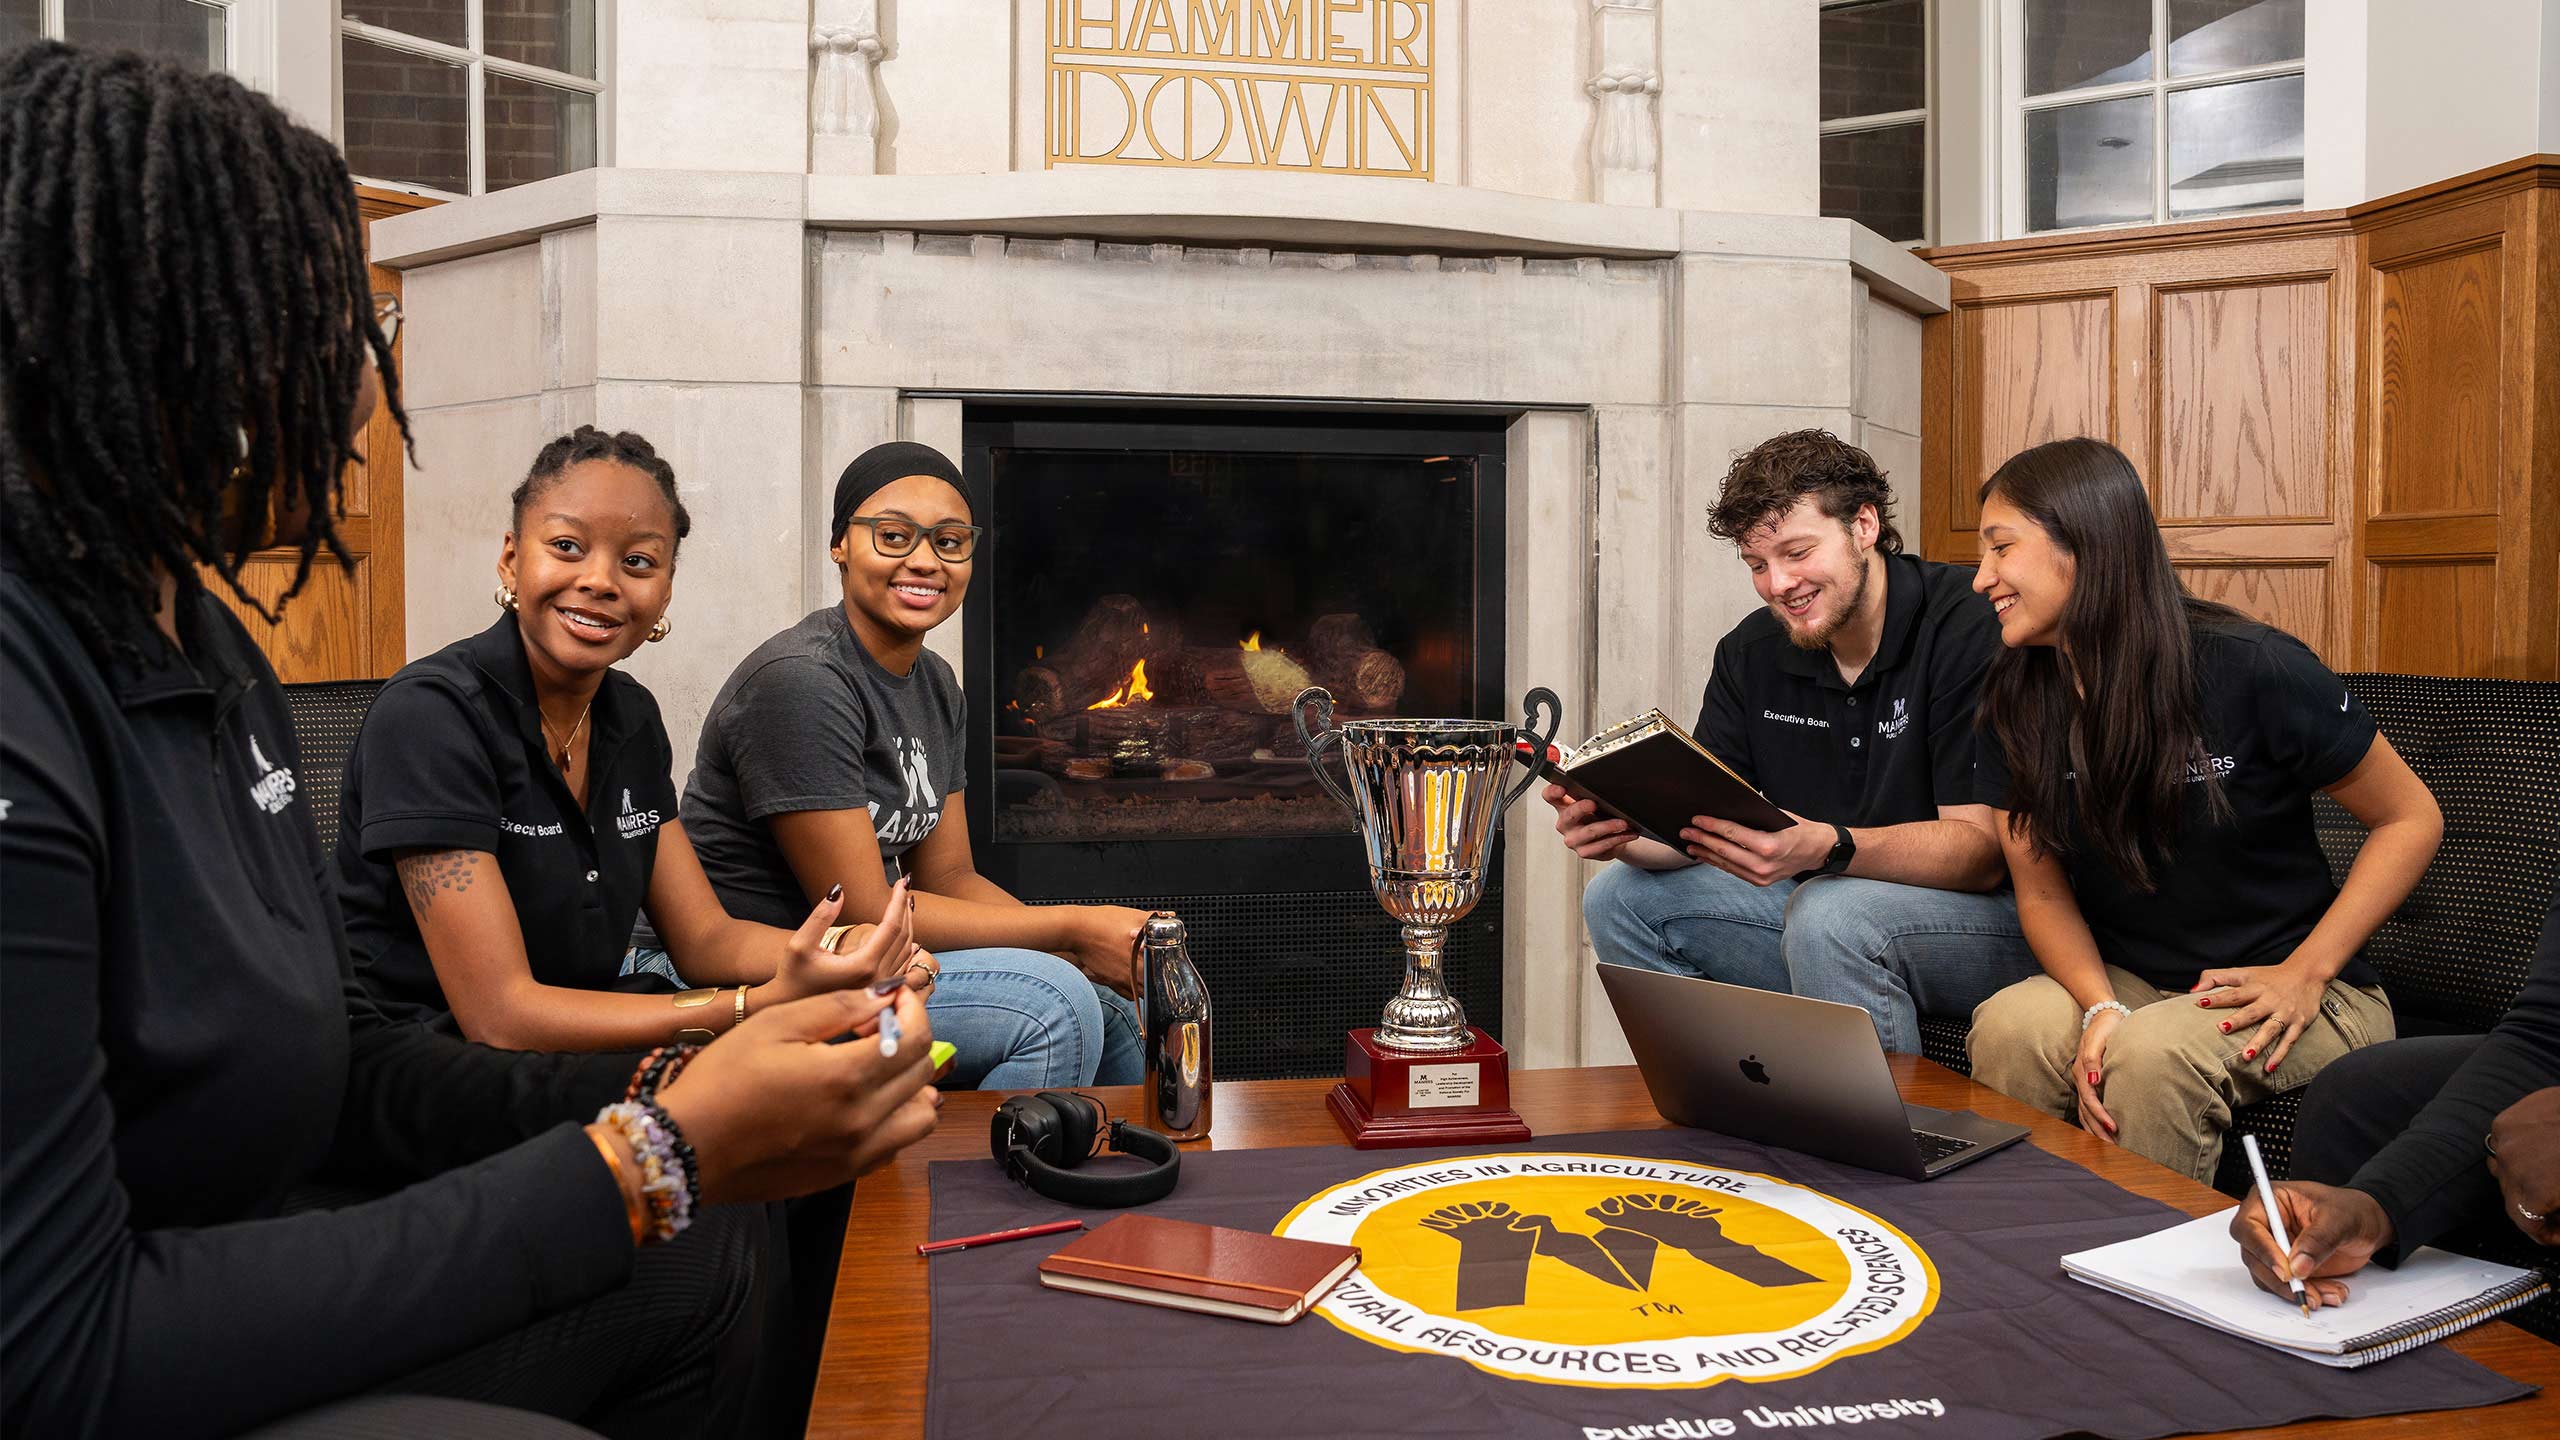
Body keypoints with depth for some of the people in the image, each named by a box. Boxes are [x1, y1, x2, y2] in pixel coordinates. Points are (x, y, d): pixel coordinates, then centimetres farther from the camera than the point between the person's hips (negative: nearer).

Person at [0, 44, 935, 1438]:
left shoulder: (205, 645, 5)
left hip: (232, 1303, 9)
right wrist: (654, 1158, -24)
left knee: (692, 1259, 12)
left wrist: (675, 1102, -8)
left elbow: (349, 1066, 8)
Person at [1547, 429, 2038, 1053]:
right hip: (1818, 896, 6)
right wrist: (1625, 832, -23)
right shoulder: (1750, 653, 3)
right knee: (1620, 897, -4)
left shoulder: (1970, 627, -18)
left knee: (1829, 915, -36)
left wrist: (1827, 847, -39)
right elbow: (1698, 825, 0)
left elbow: (1982, 850, -23)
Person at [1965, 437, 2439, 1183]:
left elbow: (2412, 819, -4)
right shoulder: (2017, 703, -2)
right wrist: (2099, 1008, -17)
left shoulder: (2251, 669, -16)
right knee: (2007, 1027, -28)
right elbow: (2043, 893, 2)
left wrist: (2305, 973, -12)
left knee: (2153, 1052, -34)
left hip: (2303, 992, -3)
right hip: (2128, 981, 4)